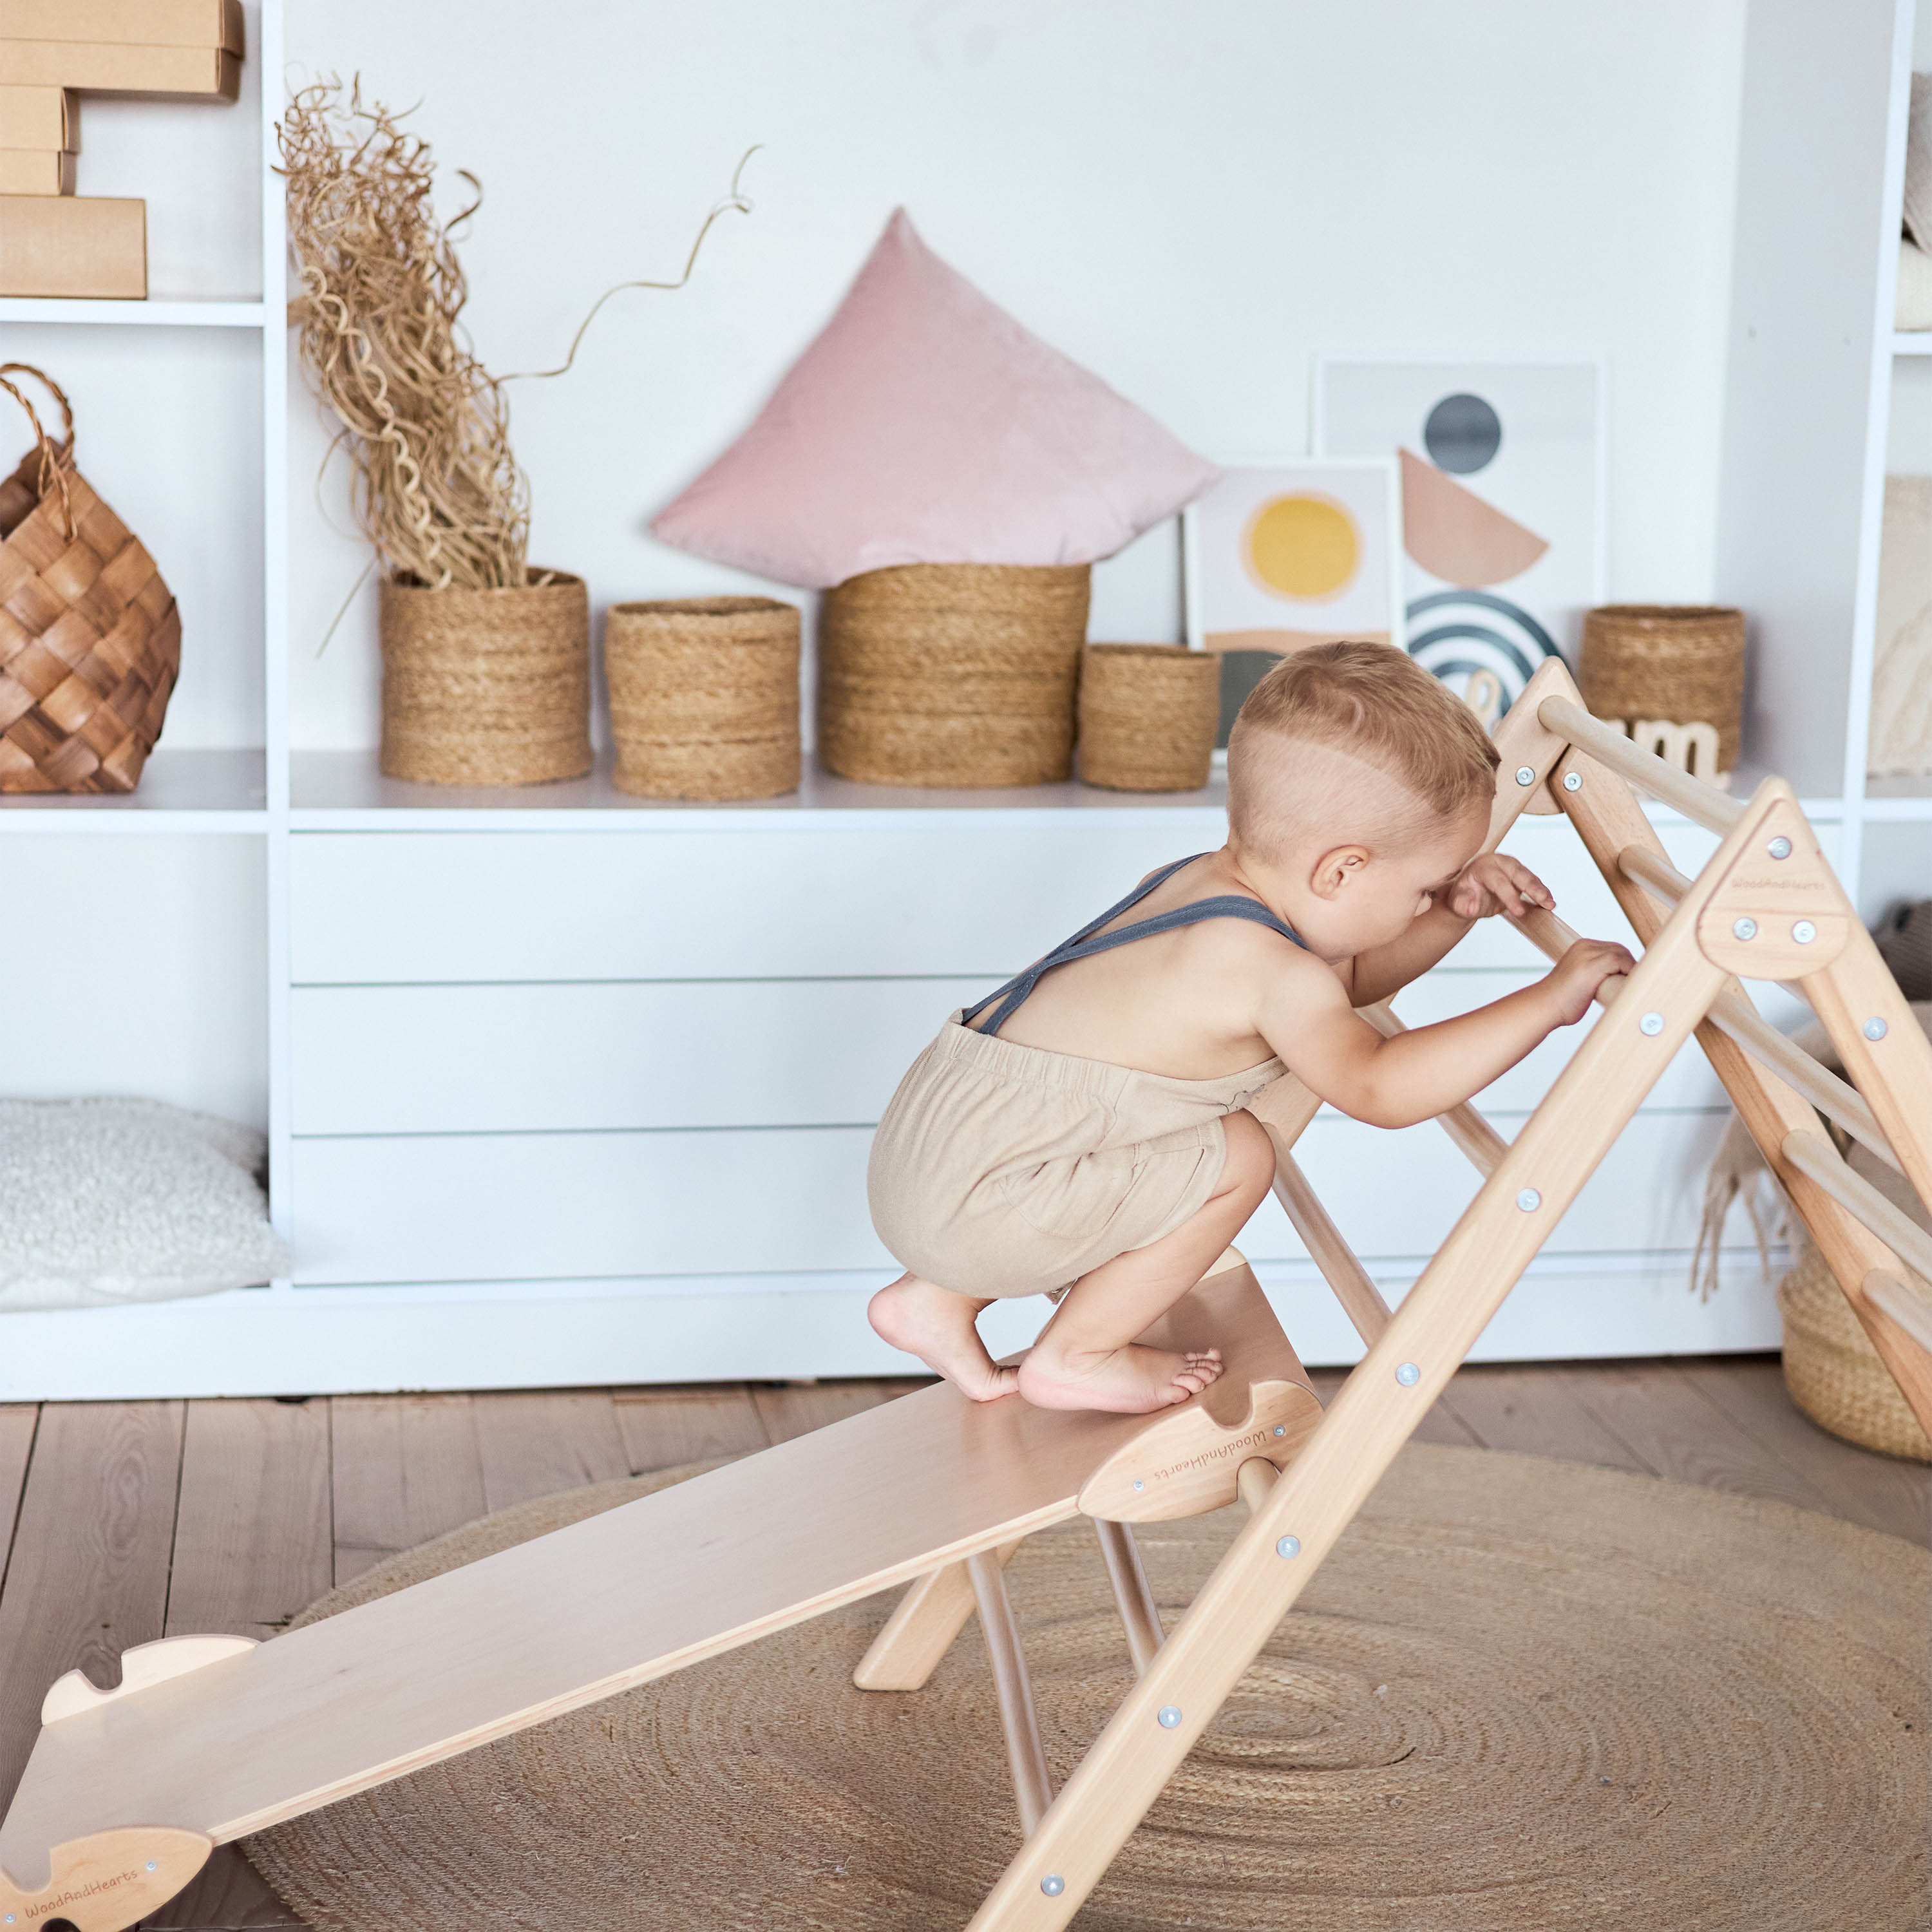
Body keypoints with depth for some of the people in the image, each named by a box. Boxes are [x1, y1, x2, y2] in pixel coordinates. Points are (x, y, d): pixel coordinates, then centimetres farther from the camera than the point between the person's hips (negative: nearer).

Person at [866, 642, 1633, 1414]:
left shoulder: (1207, 880, 10)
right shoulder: (1269, 969, -20)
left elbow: (1345, 979, 26)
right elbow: (1377, 1087, -22)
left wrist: (1452, 914, 12)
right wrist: (1549, 999, -19)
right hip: (969, 1198, -10)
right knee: (1234, 1157, -13)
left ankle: (934, 1301, 32)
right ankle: (1075, 1357, 1)